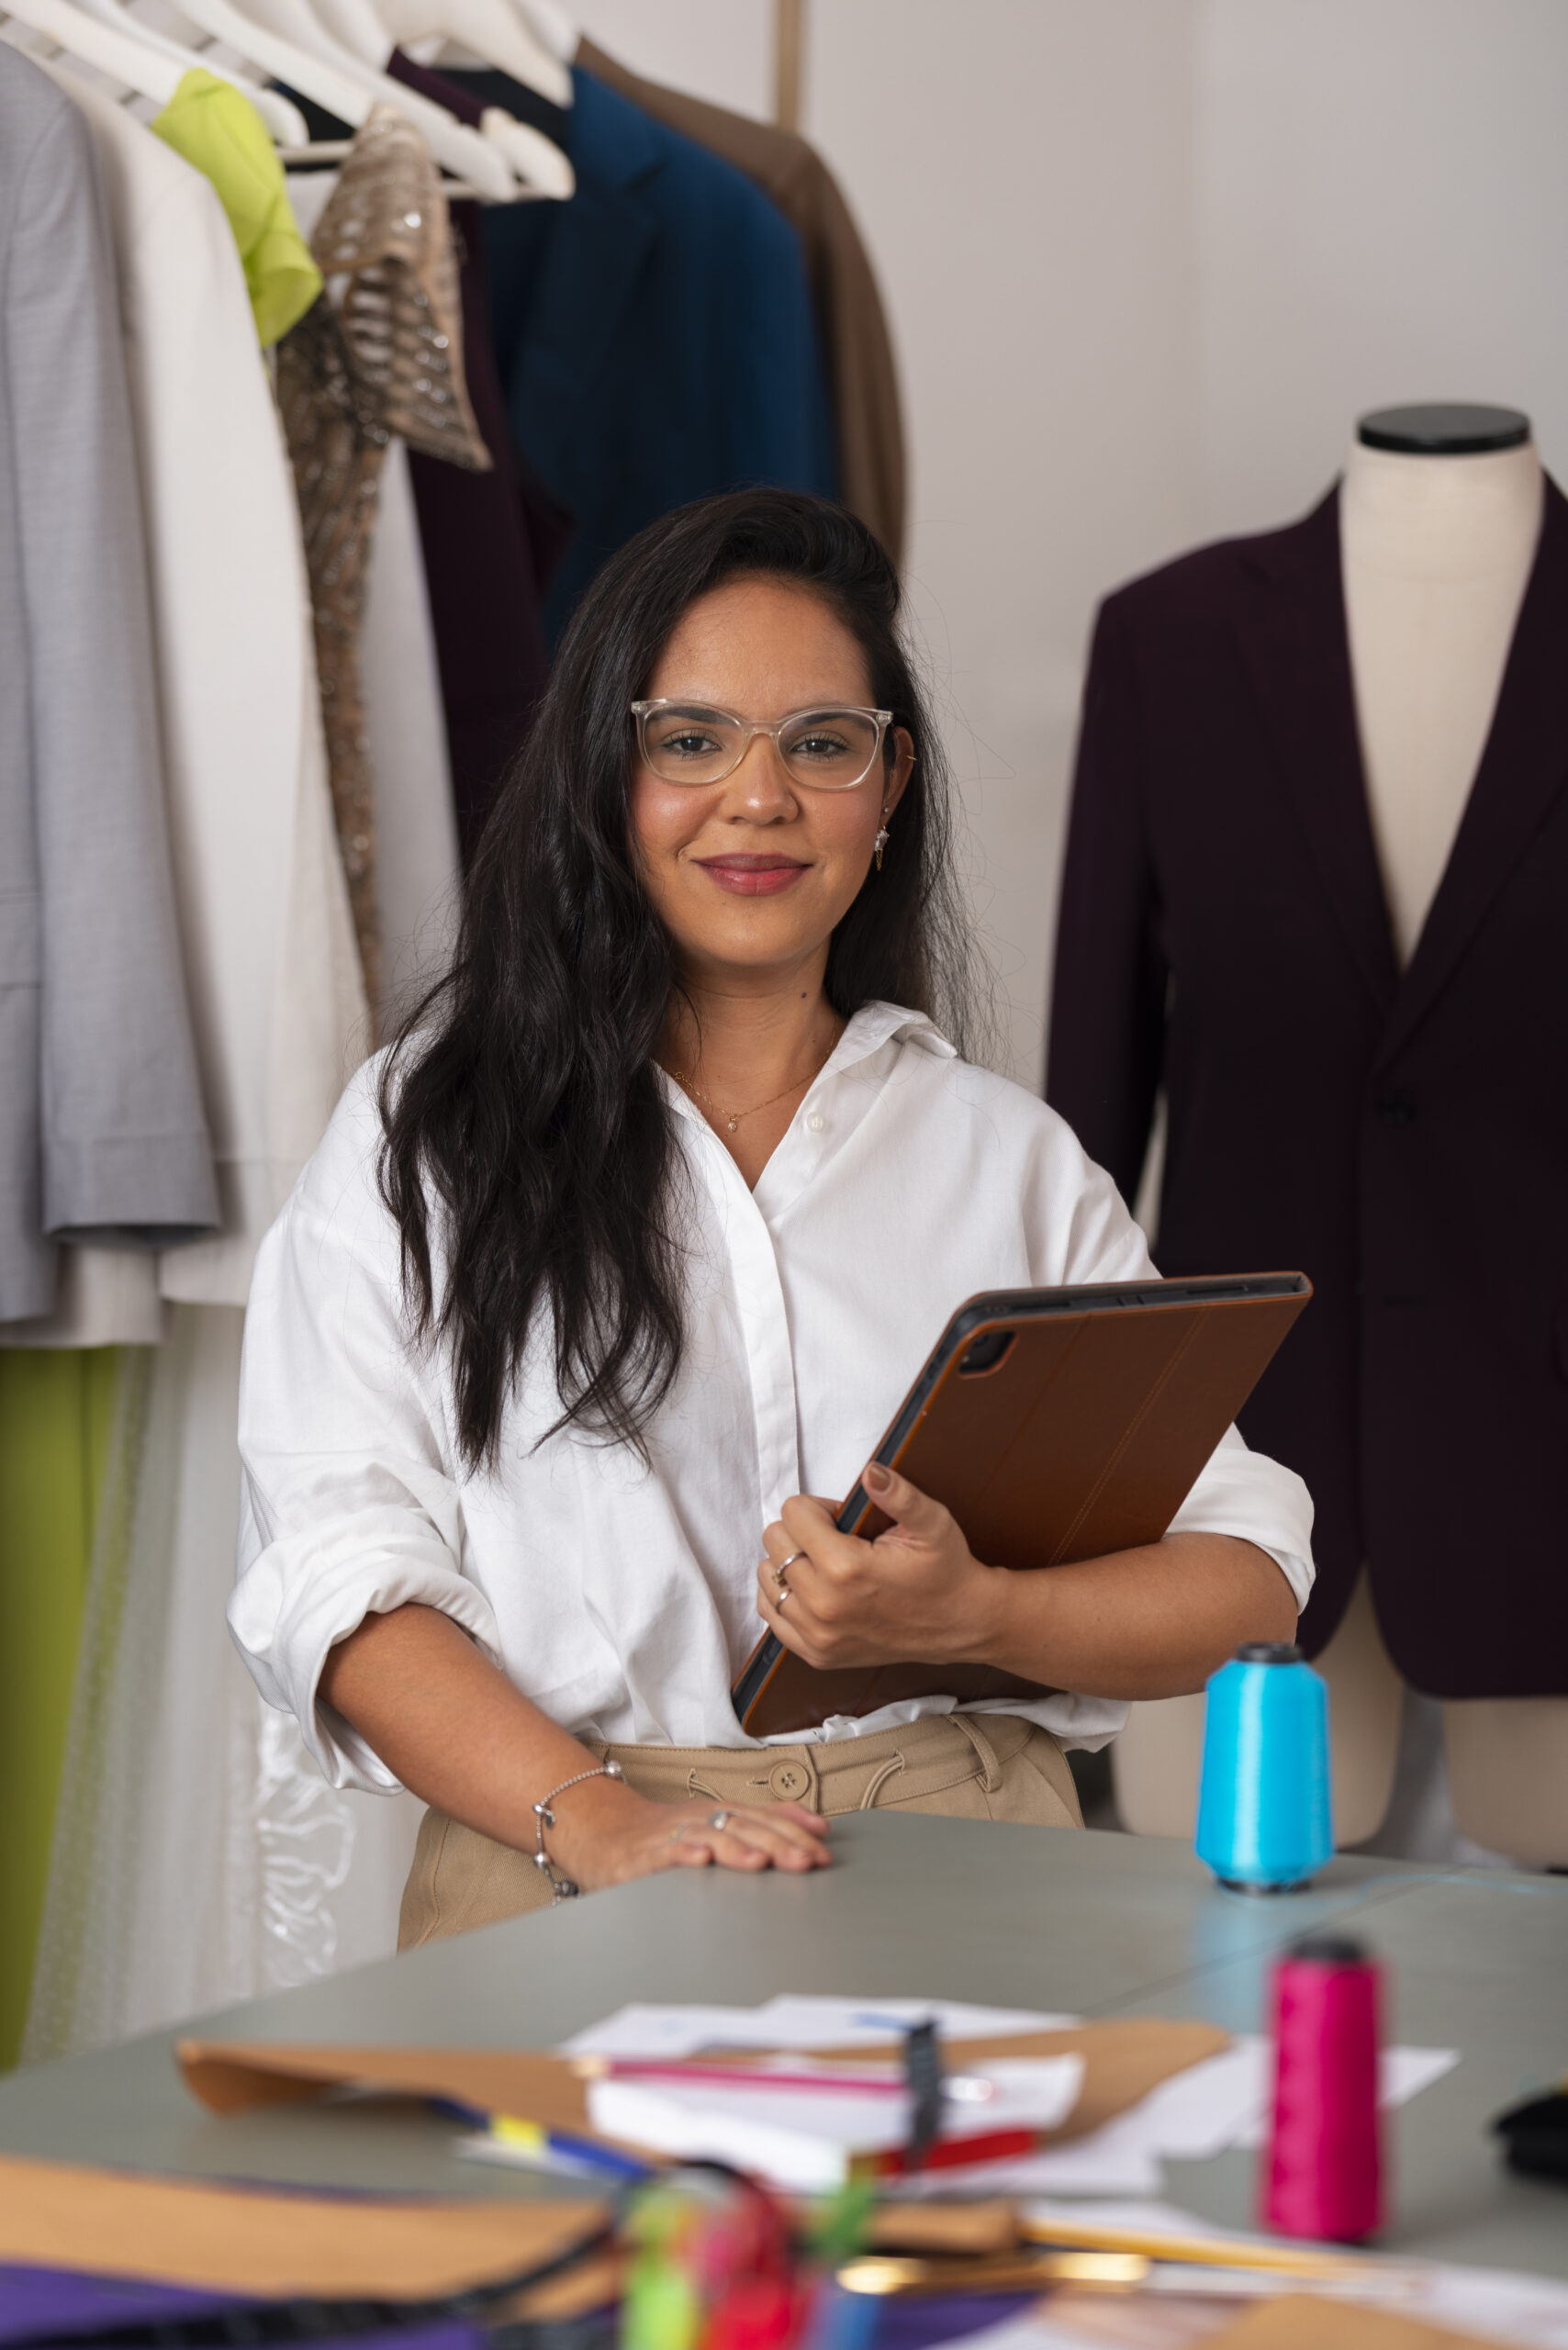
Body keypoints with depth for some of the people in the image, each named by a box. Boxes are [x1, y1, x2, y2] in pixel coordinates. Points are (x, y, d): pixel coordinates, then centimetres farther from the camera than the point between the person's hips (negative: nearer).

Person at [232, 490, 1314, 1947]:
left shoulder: (1008, 1157, 18)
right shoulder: (422, 1132, 12)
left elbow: (1250, 1580, 10)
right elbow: (341, 1562, 0)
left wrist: (973, 1619, -11)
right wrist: (598, 1819, -16)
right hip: (563, 1906, -2)